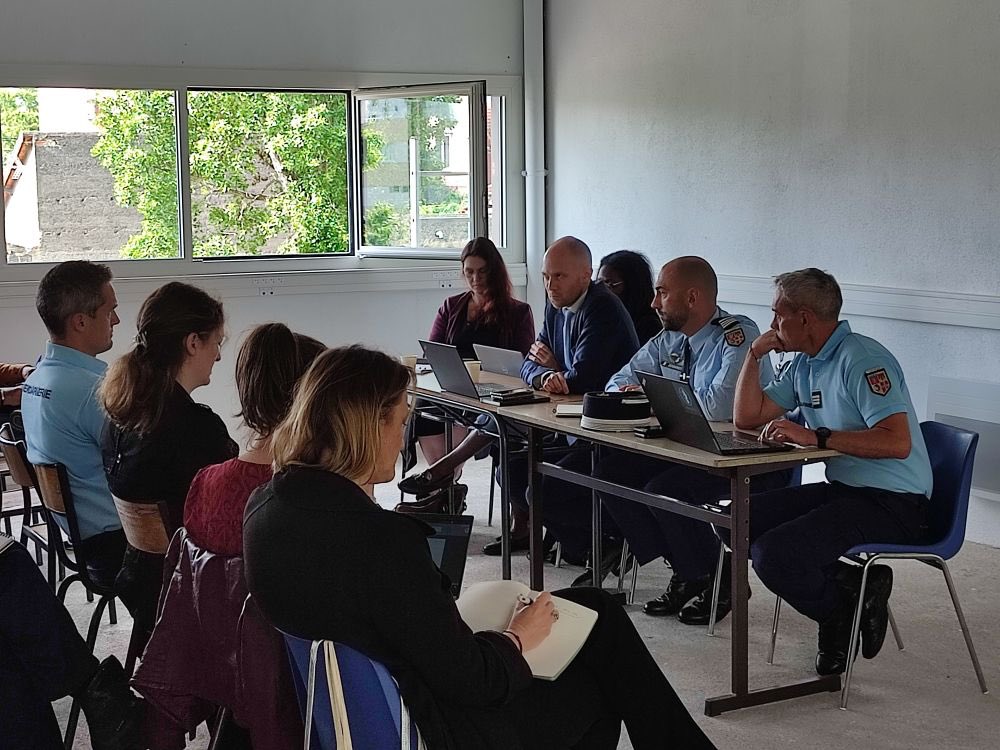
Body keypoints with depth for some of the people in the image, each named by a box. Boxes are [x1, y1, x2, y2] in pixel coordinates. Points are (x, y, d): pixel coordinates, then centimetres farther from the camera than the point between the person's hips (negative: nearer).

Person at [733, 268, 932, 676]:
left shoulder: (862, 359, -17)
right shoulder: (804, 363, 13)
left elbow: (897, 442, -28)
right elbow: (747, 417, 18)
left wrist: (815, 437, -28)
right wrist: (754, 354, 8)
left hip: (892, 503, -10)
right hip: (842, 489, 10)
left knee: (773, 553, -26)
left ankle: (845, 617, 2)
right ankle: (844, 584, 0)